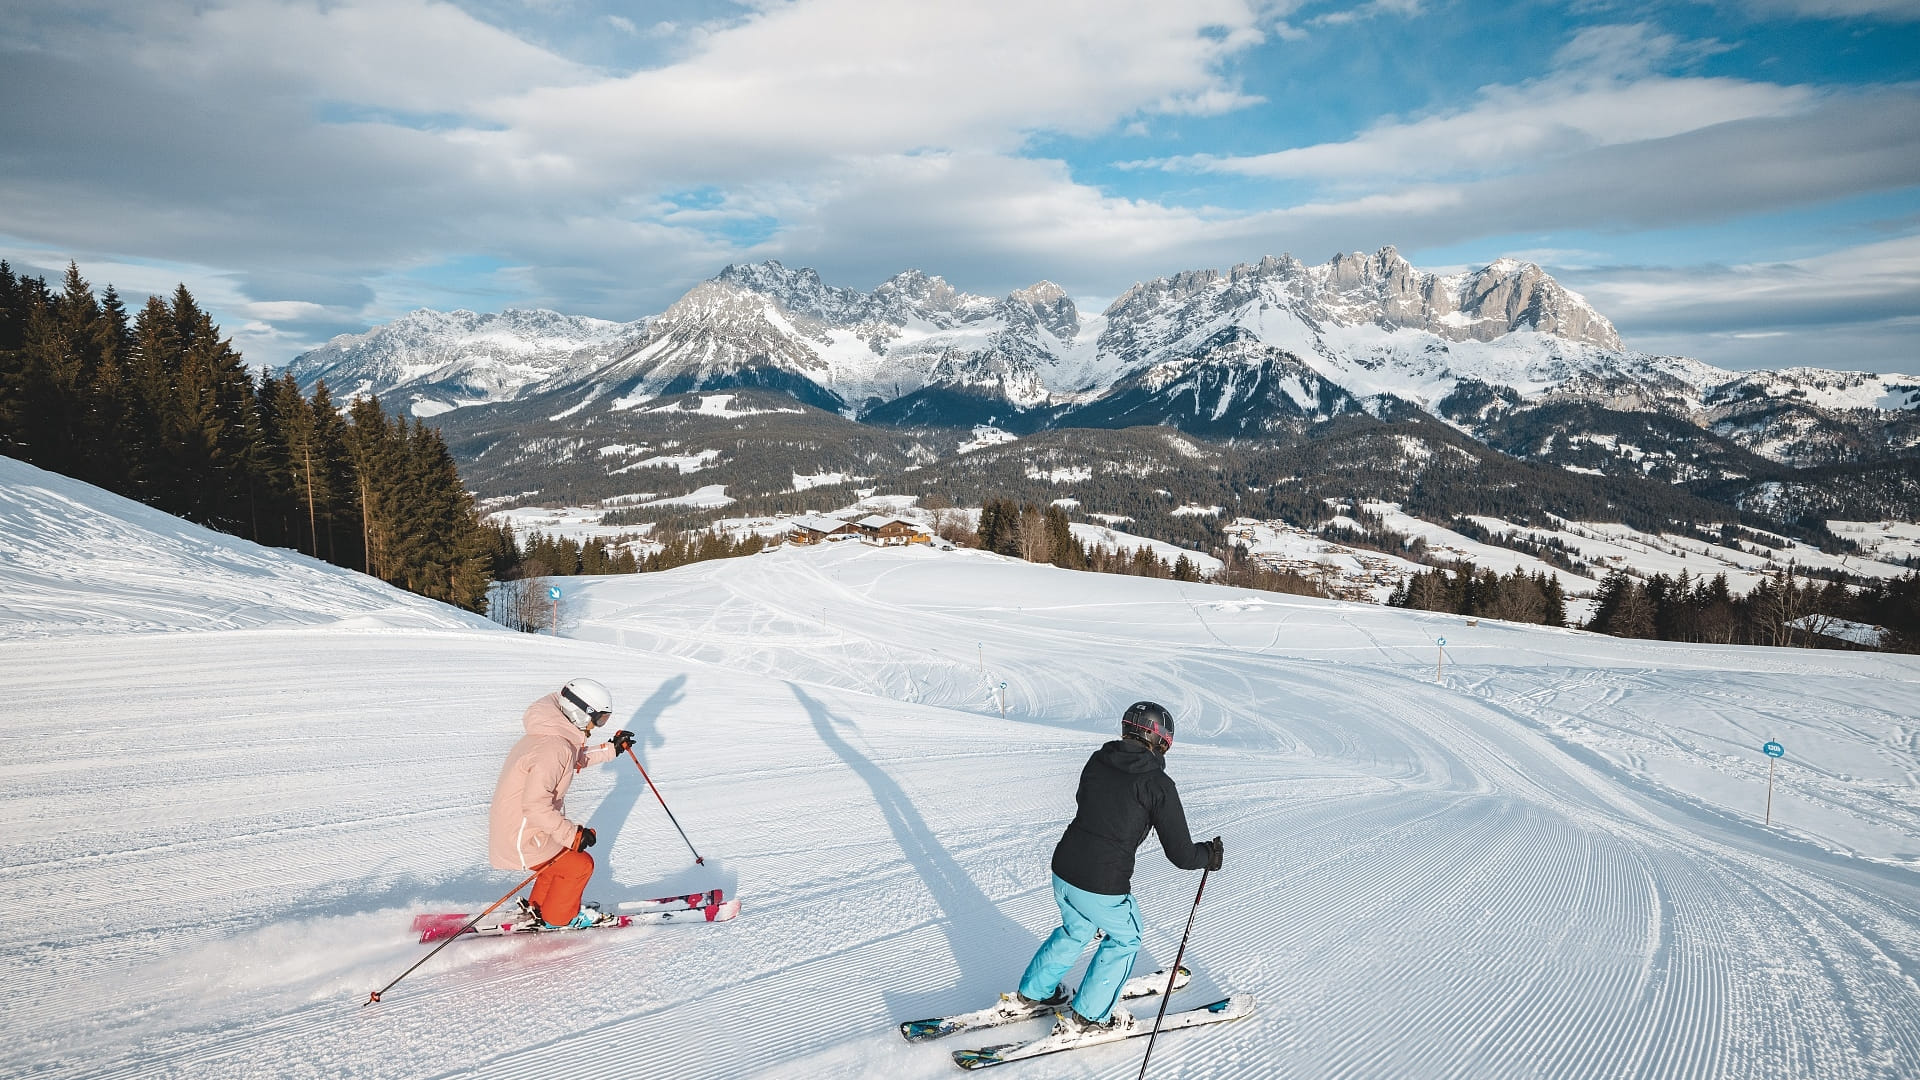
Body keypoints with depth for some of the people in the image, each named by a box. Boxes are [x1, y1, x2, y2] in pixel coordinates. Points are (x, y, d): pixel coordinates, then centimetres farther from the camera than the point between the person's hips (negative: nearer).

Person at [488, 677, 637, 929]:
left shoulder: (555, 735, 3)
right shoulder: (552, 748, -29)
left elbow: (576, 760, 25)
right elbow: (536, 806, -34)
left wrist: (612, 748, 21)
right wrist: (573, 835, -29)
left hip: (511, 827, 9)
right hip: (523, 839, -9)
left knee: (565, 851, 26)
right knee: (579, 864, 5)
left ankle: (538, 907, 40)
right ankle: (559, 918, 25)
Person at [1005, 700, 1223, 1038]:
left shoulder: (1097, 761, 3)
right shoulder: (1158, 784, -13)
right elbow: (1180, 854, -10)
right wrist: (1210, 854, 10)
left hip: (1062, 872, 6)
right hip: (1101, 888, -6)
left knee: (1076, 930, 32)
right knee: (1125, 939, 23)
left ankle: (1031, 994, 43)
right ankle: (1086, 1017, 27)